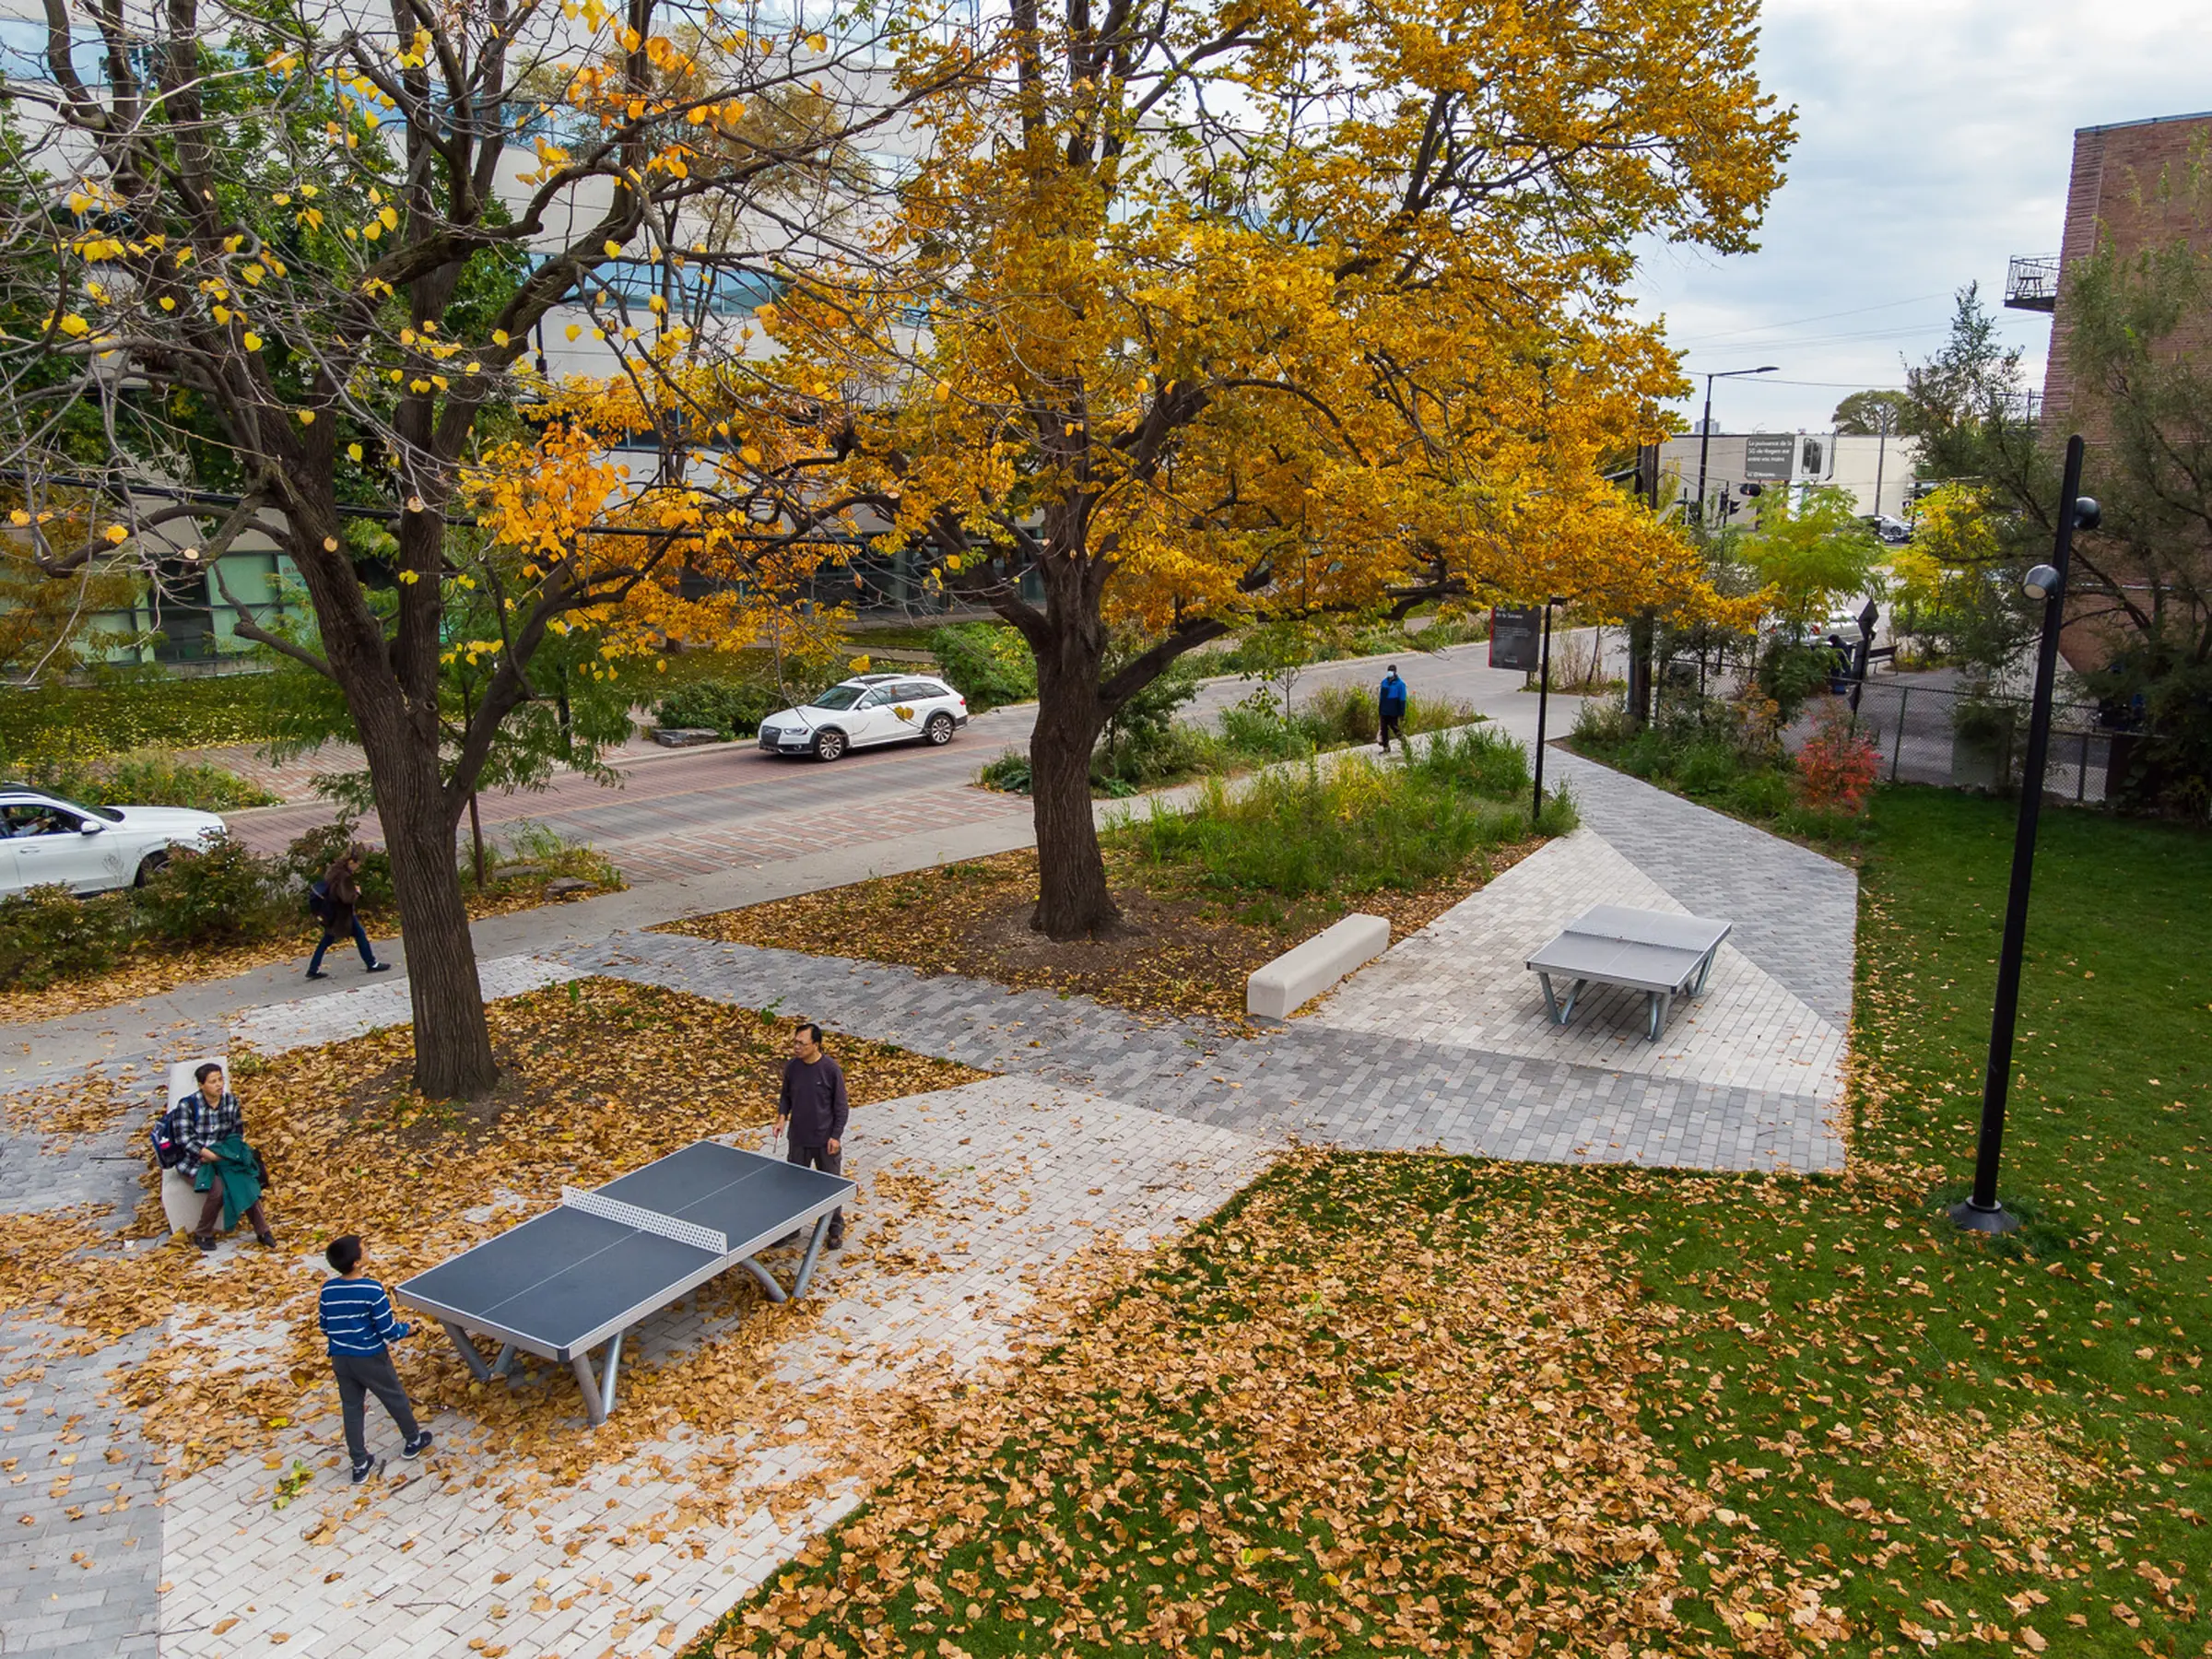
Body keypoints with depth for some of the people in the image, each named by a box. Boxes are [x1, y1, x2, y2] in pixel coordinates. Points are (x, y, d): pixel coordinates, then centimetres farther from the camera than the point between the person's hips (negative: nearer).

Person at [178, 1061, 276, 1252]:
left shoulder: (231, 1101, 1)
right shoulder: (187, 1105, -12)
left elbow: (238, 1133, 8)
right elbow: (187, 1141, -14)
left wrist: (223, 1153, -8)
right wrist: (212, 1155, -22)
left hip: (225, 1155, 4)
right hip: (196, 1159, -3)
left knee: (247, 1183, -23)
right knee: (218, 1190, -30)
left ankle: (262, 1231, -12)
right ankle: (202, 1235, -6)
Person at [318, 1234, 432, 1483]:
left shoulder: (327, 1290, -8)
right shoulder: (372, 1290, -26)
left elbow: (324, 1327, 5)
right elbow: (387, 1331, -20)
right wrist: (406, 1329, 1)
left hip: (340, 1358, 5)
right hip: (371, 1359, -5)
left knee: (351, 1408, 17)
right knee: (395, 1399, 18)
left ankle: (360, 1464, 26)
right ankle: (413, 1440, 38)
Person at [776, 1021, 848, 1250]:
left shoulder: (832, 1069, -17)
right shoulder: (791, 1066, -5)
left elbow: (840, 1106, -9)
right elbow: (786, 1095, 10)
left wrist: (836, 1136, -11)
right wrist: (782, 1116, -8)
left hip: (826, 1139, -4)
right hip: (798, 1138, 4)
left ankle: (836, 1230, 26)